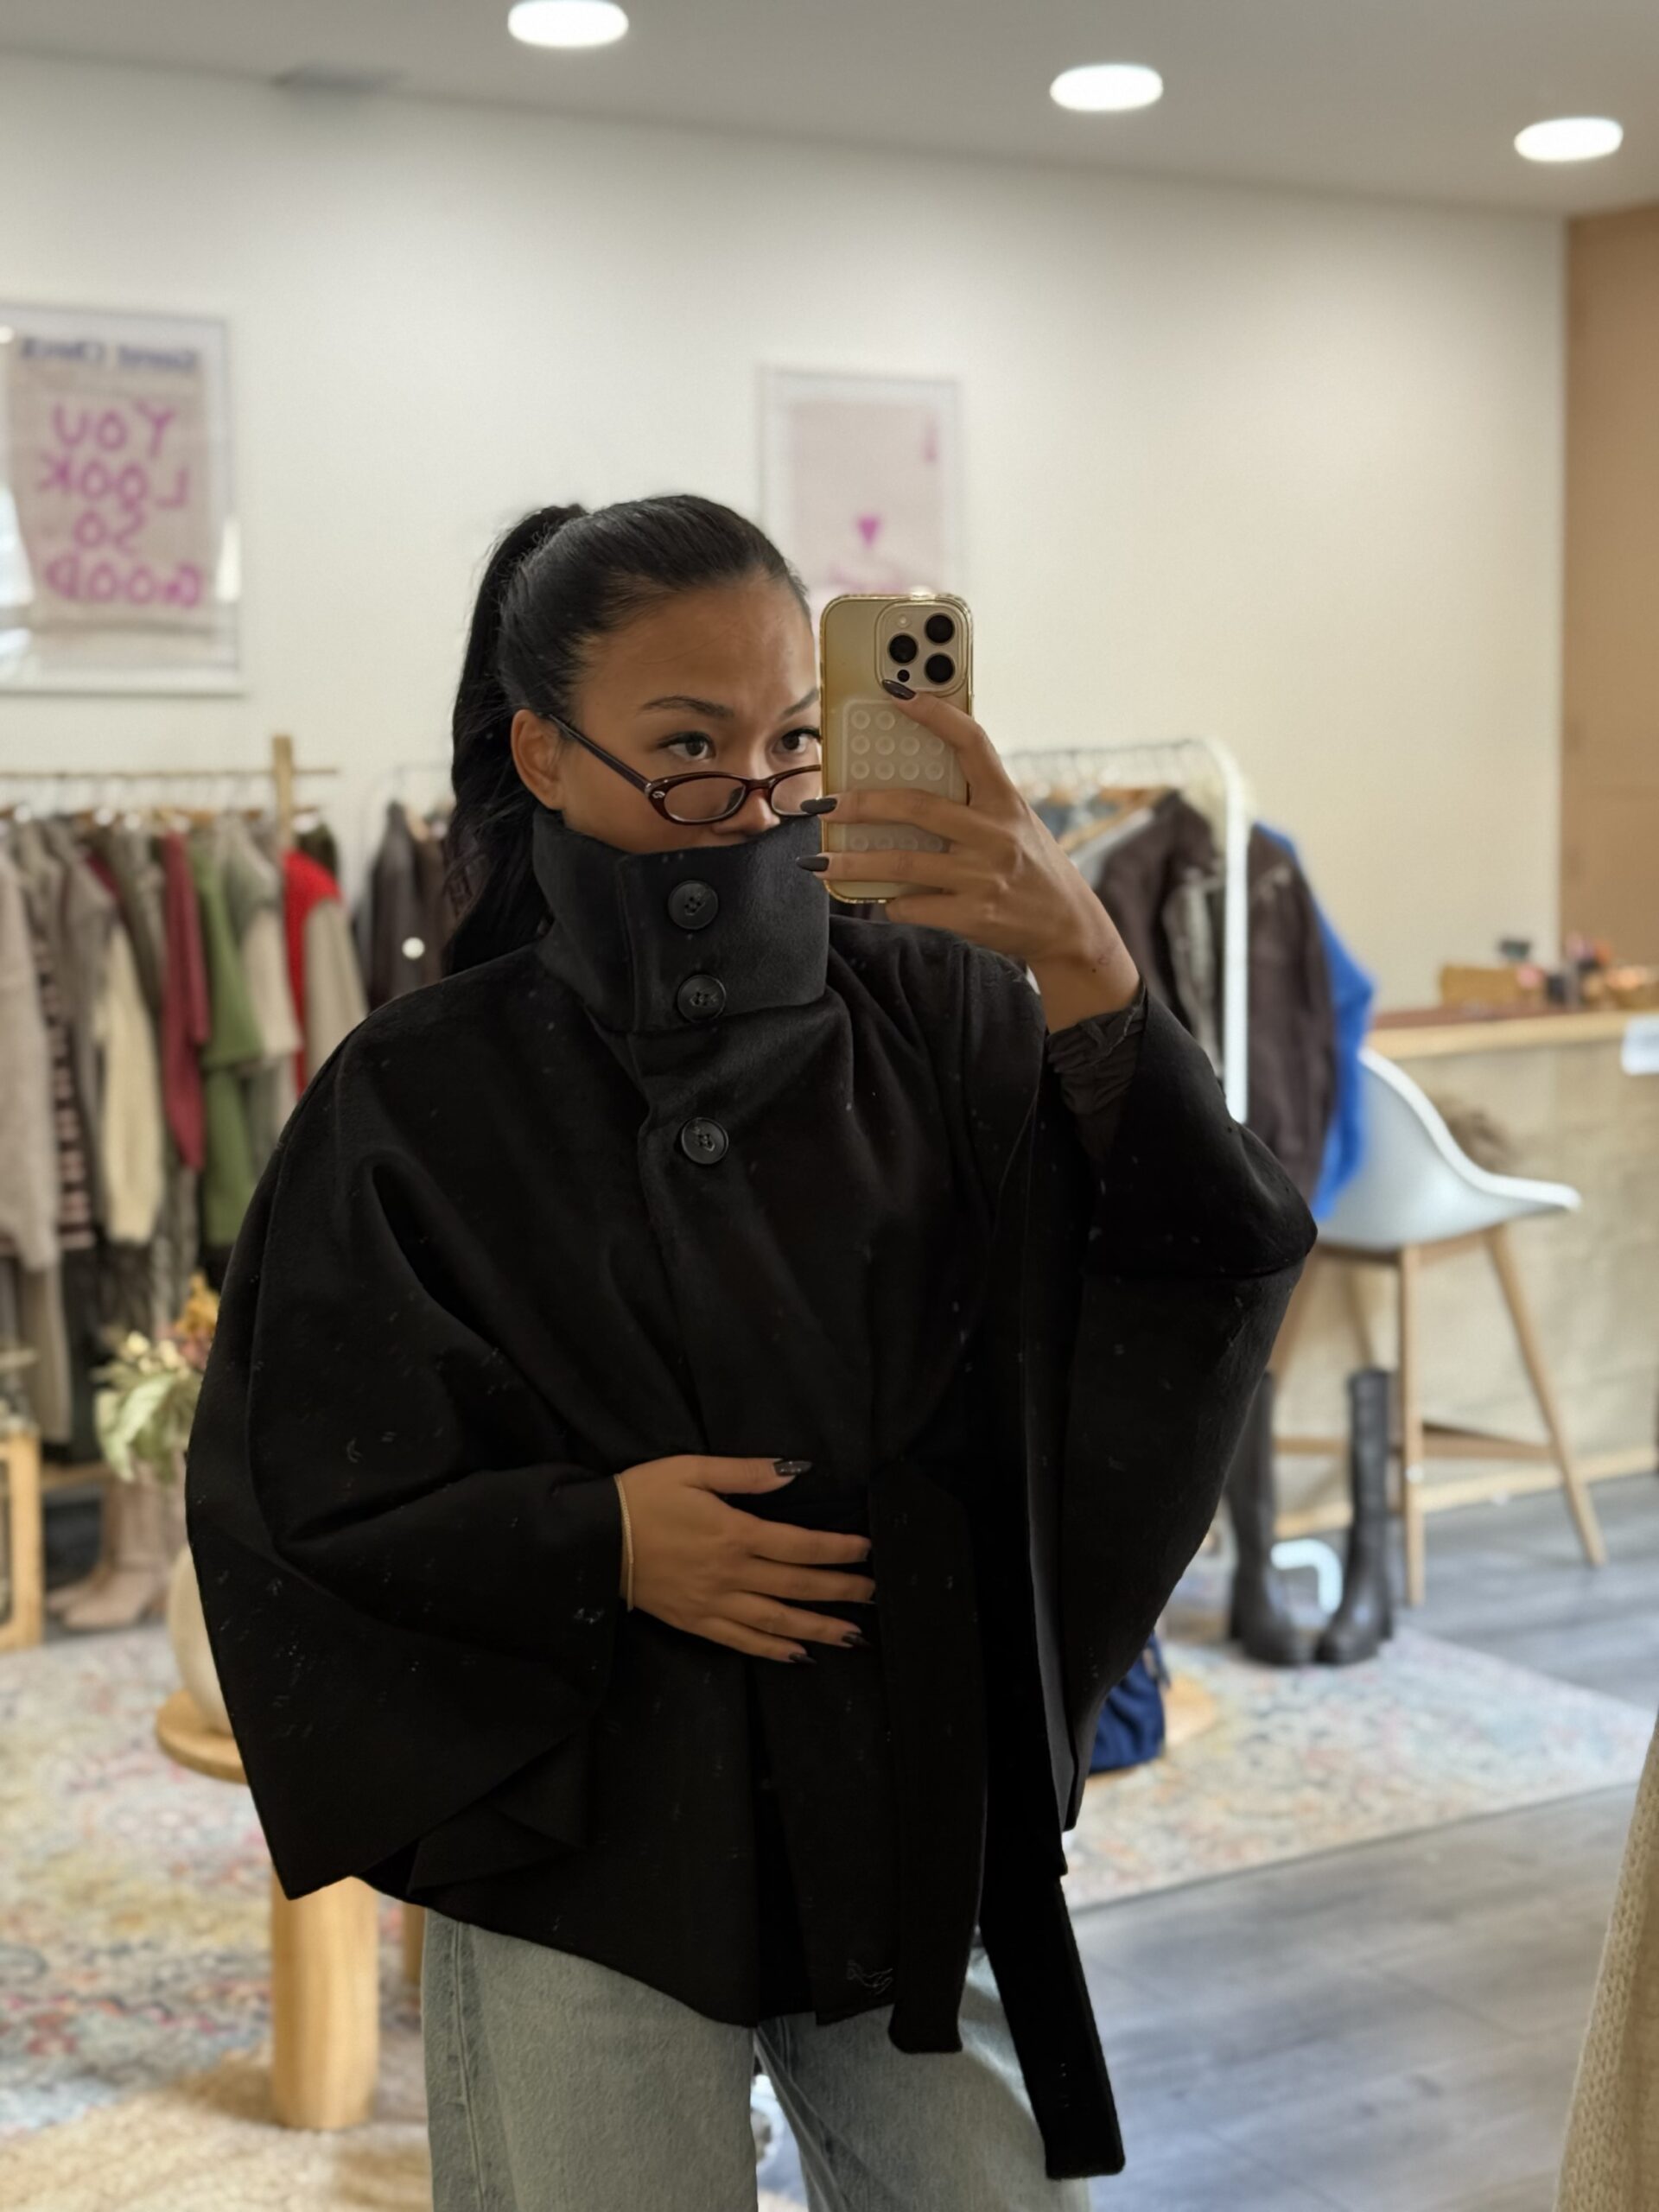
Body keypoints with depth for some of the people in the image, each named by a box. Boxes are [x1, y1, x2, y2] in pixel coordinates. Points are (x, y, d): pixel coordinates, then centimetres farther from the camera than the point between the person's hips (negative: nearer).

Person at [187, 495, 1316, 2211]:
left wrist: (1088, 978, -33)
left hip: (920, 1830, 2)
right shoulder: (421, 1104, -8)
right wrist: (586, 1537, -20)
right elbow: (292, 1508, -6)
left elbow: (1198, 1272, -18)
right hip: (583, 1857, -1)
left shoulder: (936, 1020, -4)